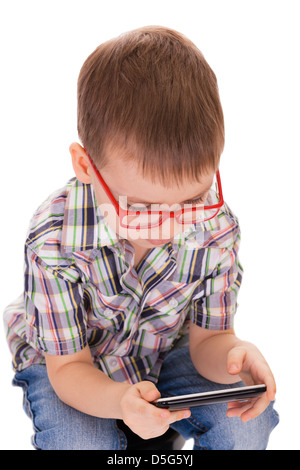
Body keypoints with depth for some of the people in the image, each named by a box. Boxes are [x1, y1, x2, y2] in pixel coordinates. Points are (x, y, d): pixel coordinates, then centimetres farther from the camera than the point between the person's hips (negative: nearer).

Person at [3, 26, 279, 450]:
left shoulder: (217, 229, -24)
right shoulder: (55, 240, -33)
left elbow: (207, 339, -14)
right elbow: (68, 367, -24)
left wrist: (234, 356, -39)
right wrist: (119, 400, -46)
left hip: (166, 352, 2)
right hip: (75, 367, -1)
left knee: (247, 423, -18)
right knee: (80, 443, -29)